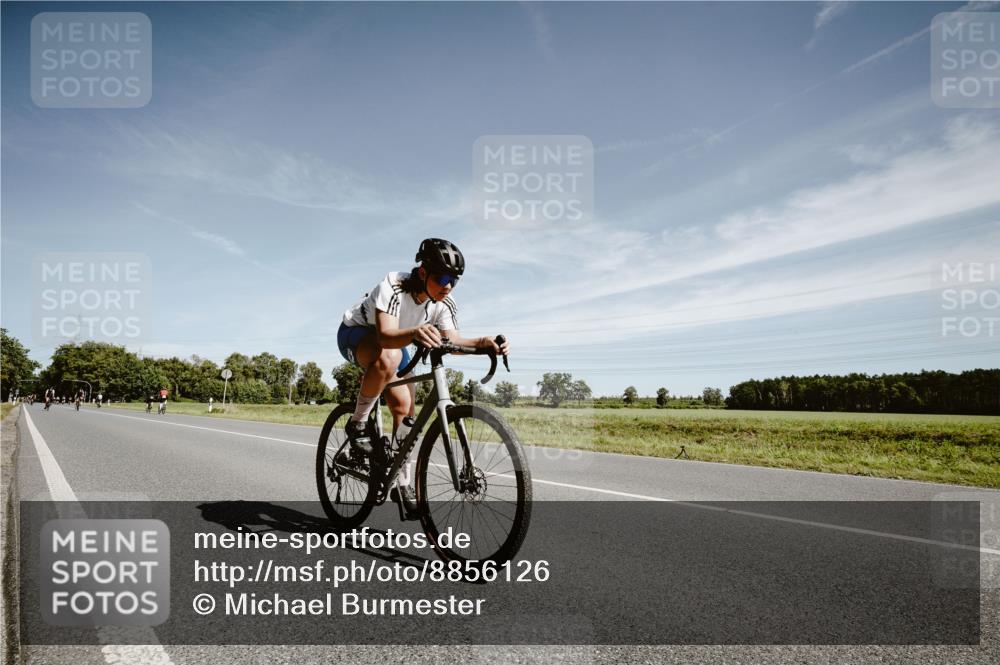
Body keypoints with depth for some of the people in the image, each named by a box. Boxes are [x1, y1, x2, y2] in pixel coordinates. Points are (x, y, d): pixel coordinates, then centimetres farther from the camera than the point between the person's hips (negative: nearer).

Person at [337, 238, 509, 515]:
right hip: (355, 334, -5)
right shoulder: (393, 285, -35)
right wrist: (415, 333, -69)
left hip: (393, 342, 6)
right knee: (388, 358, -40)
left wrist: (483, 343, -47)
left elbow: (452, 340, -28)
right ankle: (357, 423, -18)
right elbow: (386, 335, -48)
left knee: (405, 407, -5)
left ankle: (402, 483, 10)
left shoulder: (444, 303, -18)